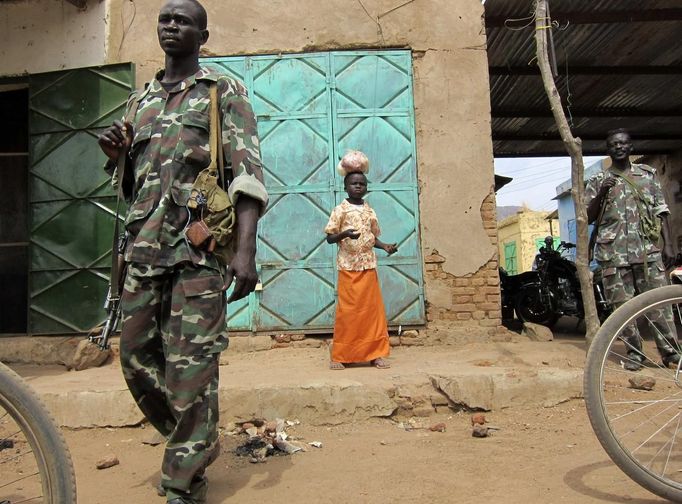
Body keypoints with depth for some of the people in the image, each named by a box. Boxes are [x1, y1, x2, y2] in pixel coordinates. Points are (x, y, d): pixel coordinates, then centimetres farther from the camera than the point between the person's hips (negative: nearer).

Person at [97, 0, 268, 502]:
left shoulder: (224, 91, 7)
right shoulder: (140, 100, 23)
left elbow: (247, 172, -6)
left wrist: (246, 249, -19)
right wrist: (115, 155, 6)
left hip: (198, 245, -6)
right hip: (144, 247, 6)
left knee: (191, 365, -5)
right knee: (138, 358, 8)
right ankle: (194, 444, 31)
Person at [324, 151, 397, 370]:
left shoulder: (369, 210, 11)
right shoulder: (340, 210, -3)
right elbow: (329, 237, -5)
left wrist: (385, 246, -1)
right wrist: (344, 234, -24)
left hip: (368, 266, 4)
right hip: (348, 267, -4)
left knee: (373, 309, 4)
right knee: (347, 311, -2)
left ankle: (375, 354, 12)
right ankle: (338, 356, 8)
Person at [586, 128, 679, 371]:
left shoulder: (647, 174, 13)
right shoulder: (598, 181, 9)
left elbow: (660, 211, 10)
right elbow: (588, 218, 6)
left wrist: (668, 244, 2)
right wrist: (601, 194, -10)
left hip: (648, 249, 1)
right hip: (614, 252, 0)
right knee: (623, 305, 1)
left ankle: (670, 351, 7)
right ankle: (634, 352, 11)